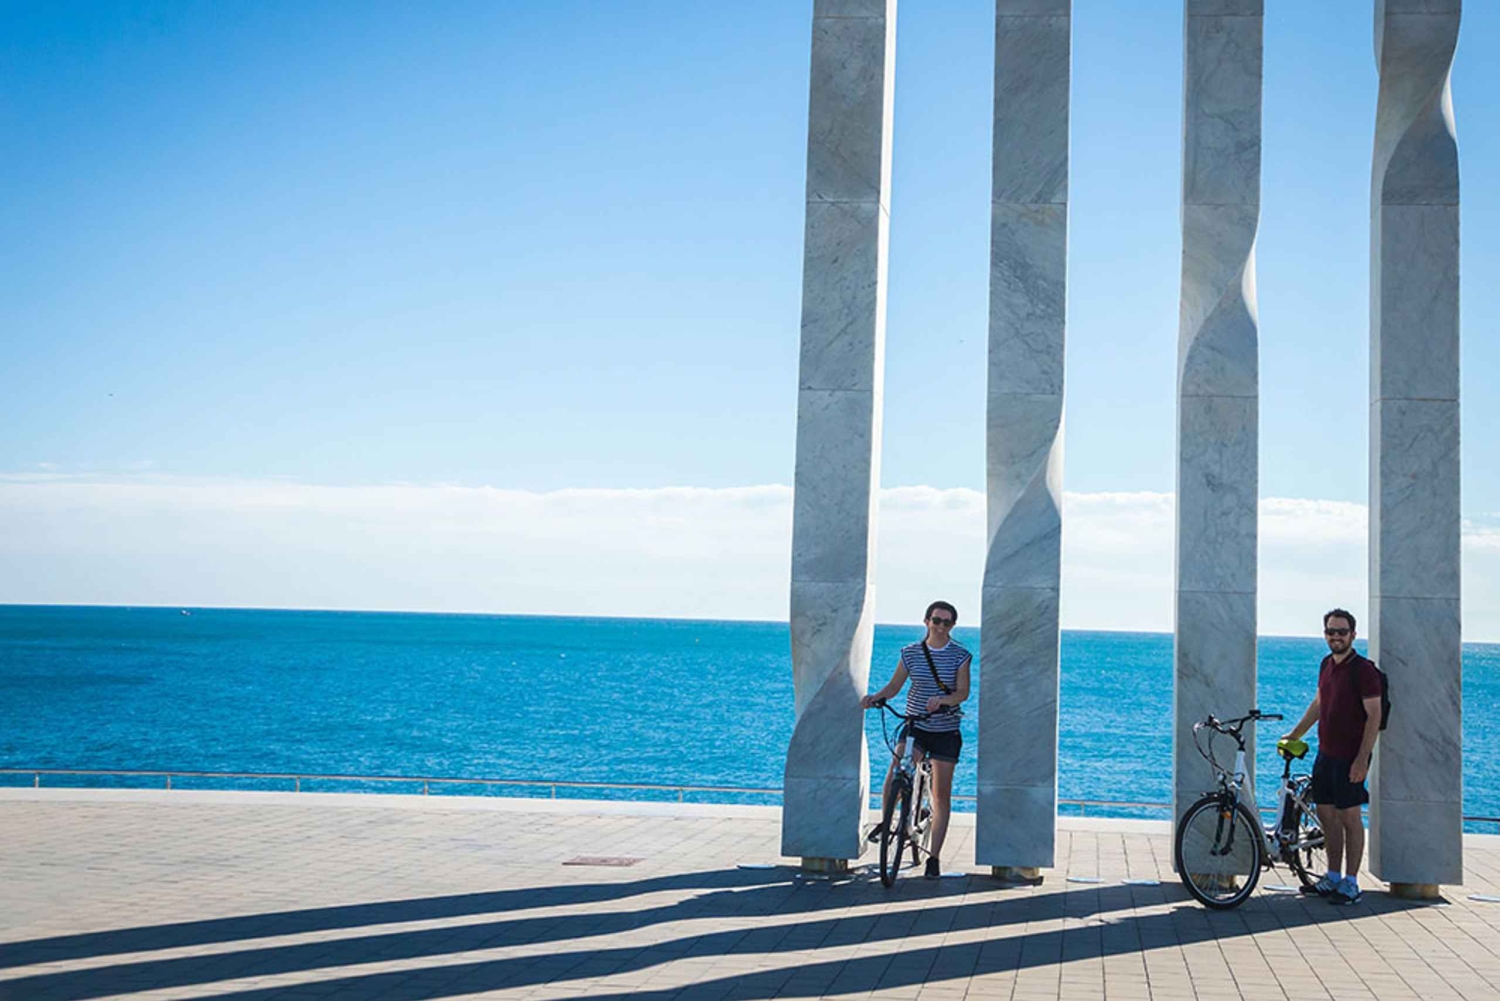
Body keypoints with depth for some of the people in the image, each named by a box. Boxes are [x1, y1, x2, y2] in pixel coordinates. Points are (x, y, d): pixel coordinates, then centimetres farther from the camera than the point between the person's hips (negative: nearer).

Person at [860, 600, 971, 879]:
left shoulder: (960, 655, -3)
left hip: (946, 732, 0)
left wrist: (942, 699, -31)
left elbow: (963, 692, -11)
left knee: (941, 795, 2)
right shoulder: (911, 653, 2)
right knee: (893, 778, -19)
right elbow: (894, 686, 6)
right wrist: (874, 697, -14)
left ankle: (934, 858, 12)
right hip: (915, 727, 0)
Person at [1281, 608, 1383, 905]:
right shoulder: (1326, 664, 10)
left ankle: (1350, 883, 7)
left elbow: (1374, 716, -15)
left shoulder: (1363, 670, -13)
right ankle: (1333, 877, 22)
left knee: (1349, 817, -1)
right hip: (1325, 753, 8)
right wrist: (1294, 734, 24)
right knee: (1326, 814, 11)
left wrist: (1362, 758, -20)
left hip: (1350, 757, -7)